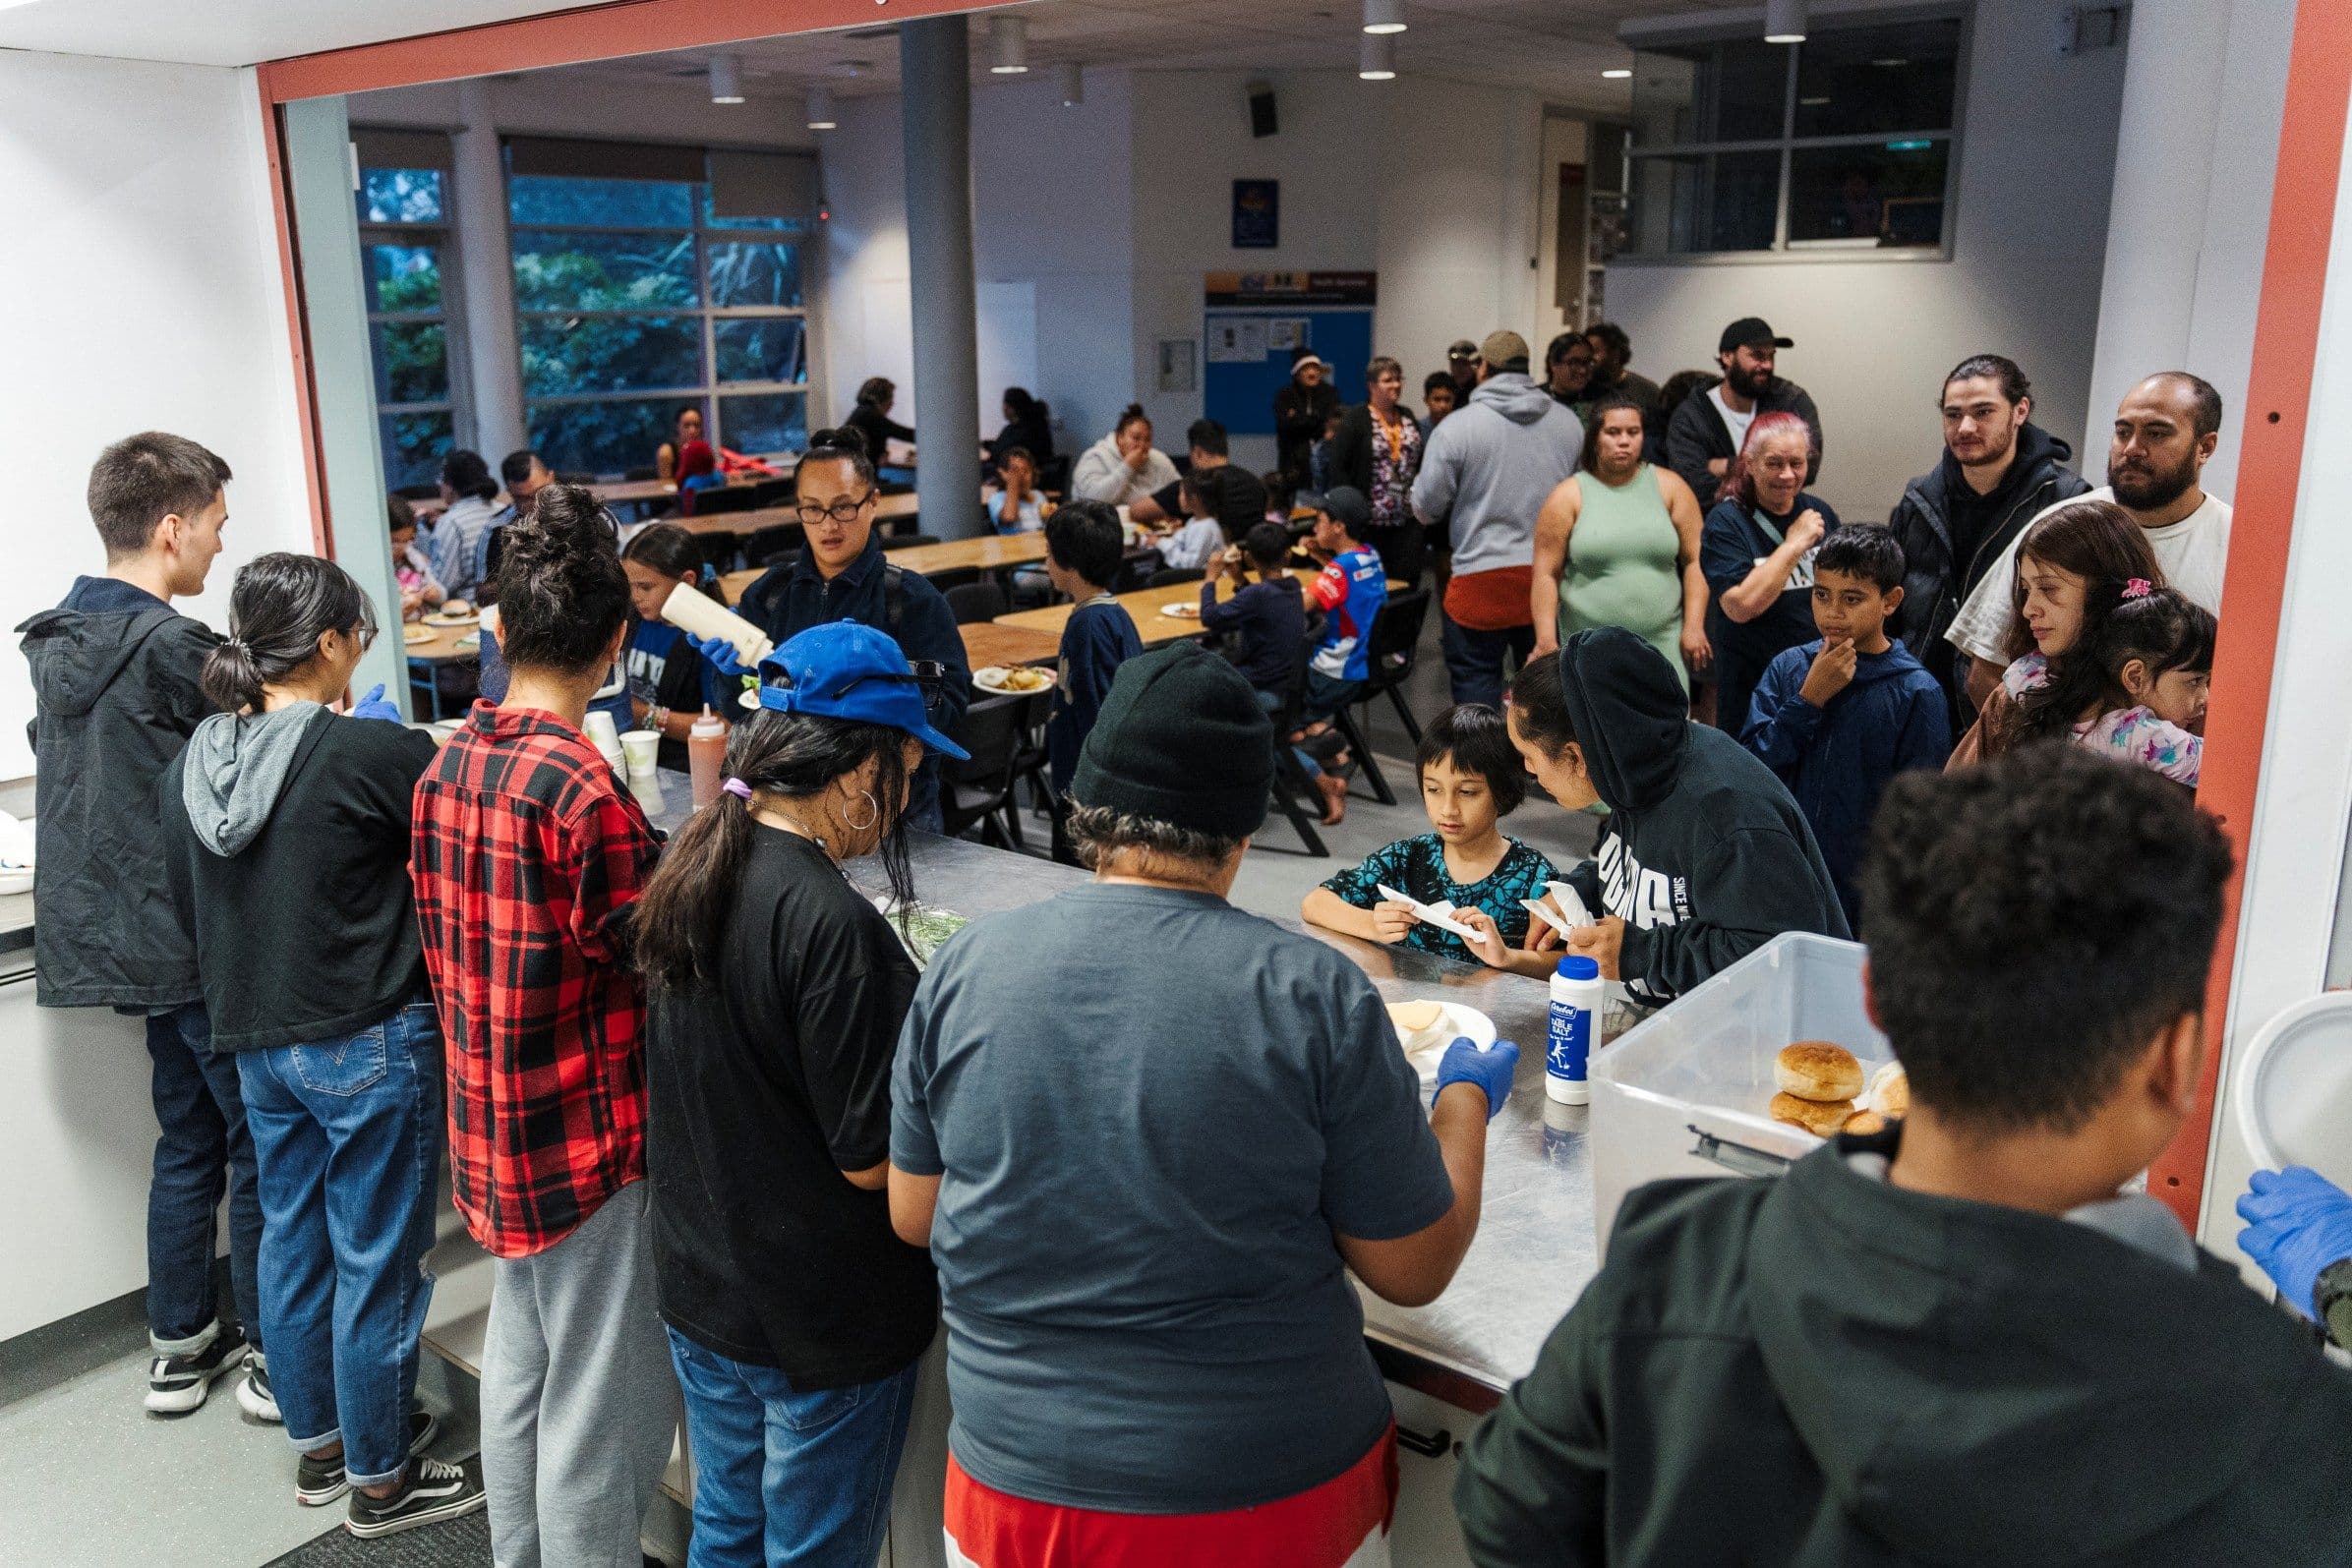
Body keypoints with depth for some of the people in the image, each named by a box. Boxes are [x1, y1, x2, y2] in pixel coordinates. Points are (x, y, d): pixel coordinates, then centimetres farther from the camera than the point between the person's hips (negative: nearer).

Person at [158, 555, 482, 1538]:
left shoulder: (191, 765, 2)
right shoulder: (375, 753, -20)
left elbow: (190, 903, 14)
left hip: (255, 1040, 7)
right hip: (369, 1041, -7)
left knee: (293, 1241, 20)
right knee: (375, 1260, 6)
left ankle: (317, 1446, 37)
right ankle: (381, 1482, 21)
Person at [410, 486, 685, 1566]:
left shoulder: (447, 766, 2)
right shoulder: (583, 789, -23)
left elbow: (445, 947, 10)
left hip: (489, 1131, 8)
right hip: (590, 1140, -8)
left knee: (518, 1374, 24)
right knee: (607, 1416, 6)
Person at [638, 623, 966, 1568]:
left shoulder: (687, 875, -3)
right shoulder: (833, 924, -28)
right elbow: (872, 1160, -23)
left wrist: (895, 1003, 9)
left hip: (699, 1281, 8)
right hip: (824, 1317, -7)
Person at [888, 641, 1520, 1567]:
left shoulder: (961, 970, -9)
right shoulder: (1313, 995, -17)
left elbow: (914, 1218, 3)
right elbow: (1413, 1271, -8)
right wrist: (1467, 1098, 9)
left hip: (1015, 1483, 2)